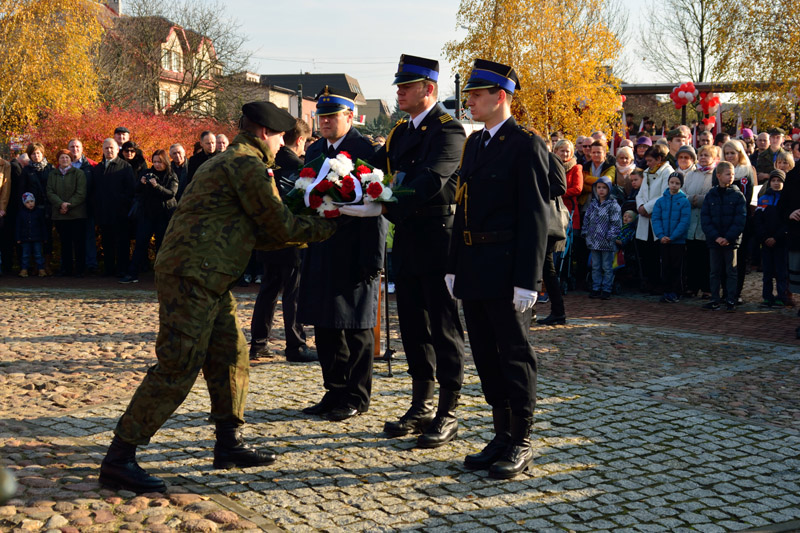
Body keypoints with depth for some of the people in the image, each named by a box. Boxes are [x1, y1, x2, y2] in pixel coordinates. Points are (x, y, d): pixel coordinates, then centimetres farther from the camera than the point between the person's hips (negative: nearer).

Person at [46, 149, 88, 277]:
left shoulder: (79, 173, 2)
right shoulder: (52, 175, 13)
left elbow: (81, 193, -6)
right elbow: (50, 192, 3)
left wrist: (68, 205, -13)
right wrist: (61, 204, -14)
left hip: (77, 213, -3)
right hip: (59, 214, 3)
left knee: (79, 242, -3)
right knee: (65, 242, 8)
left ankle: (80, 269, 3)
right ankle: (66, 268, 14)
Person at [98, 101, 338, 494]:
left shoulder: (229, 162, 23)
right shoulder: (248, 164, -9)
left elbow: (258, 233, 24)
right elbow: (279, 225, -6)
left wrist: (305, 232, 22)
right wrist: (324, 228, 8)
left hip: (207, 278, 11)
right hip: (191, 274, -11)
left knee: (231, 355, 14)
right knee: (178, 367, -11)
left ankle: (229, 445, 23)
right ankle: (118, 460, -7)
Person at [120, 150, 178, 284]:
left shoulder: (172, 177, 2)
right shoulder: (147, 174, 11)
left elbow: (171, 193, -14)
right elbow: (136, 192, 8)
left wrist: (157, 186, -29)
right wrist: (141, 184, -14)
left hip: (164, 215, -2)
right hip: (146, 213, 2)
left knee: (161, 245, 2)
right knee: (141, 243, -4)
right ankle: (132, 274, -5)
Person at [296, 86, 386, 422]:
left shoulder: (366, 151, -9)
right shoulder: (314, 152, 13)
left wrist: (373, 259, -16)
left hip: (354, 255, -7)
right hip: (321, 252, 7)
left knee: (356, 329, 2)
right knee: (325, 327, 11)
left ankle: (356, 398, 13)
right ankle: (335, 392, 24)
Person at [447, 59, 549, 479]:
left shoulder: (525, 145, -9)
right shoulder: (474, 143, 15)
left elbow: (534, 216, -13)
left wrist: (527, 281, -18)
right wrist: (454, 267, 15)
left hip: (506, 270, -8)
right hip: (473, 269, 8)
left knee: (514, 356, 1)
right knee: (486, 356, 12)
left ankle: (521, 444, 12)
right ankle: (502, 436, 23)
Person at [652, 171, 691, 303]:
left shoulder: (684, 201, -3)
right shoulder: (660, 201, 5)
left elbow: (684, 222, -10)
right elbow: (656, 219, 0)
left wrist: (672, 237, -17)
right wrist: (661, 235, -14)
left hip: (679, 241, -3)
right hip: (663, 241, 3)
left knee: (677, 267, 1)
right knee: (665, 266, 7)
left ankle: (676, 293, 9)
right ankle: (667, 291, 16)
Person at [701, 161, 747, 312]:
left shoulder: (738, 196, -1)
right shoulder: (710, 195, 5)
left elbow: (740, 219, -6)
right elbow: (704, 218, -1)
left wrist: (728, 237, -15)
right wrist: (716, 236, -12)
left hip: (731, 240, -2)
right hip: (714, 241, 2)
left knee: (731, 271, 3)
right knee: (715, 271, 8)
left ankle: (731, 301, 8)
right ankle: (714, 300, 15)